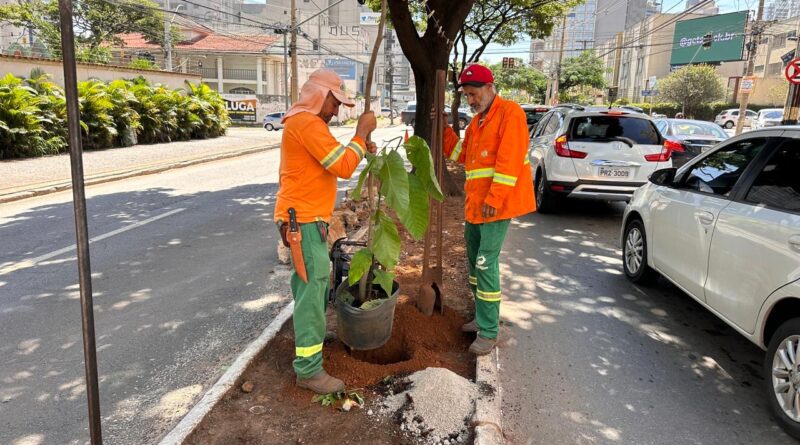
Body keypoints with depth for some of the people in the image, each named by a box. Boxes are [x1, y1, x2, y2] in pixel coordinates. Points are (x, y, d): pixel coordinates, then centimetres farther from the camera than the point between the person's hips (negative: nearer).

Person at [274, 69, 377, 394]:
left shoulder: (304, 122, 18)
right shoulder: (307, 123, -17)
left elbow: (331, 160, 20)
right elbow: (343, 168, -23)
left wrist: (359, 147, 6)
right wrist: (361, 133, -13)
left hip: (306, 218, 11)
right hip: (303, 221, -11)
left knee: (310, 282, 22)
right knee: (312, 288, -9)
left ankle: (310, 334, 39)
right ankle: (308, 369, -3)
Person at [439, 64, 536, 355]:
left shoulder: (509, 113, -11)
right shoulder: (477, 121, 18)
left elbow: (509, 160, -19)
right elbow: (461, 154, 20)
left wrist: (494, 199, -23)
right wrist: (444, 129, 9)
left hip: (496, 205, -9)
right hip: (475, 204, 9)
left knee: (486, 263, -9)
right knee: (474, 259, 15)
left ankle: (489, 332, 1)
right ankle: (484, 318, 29)